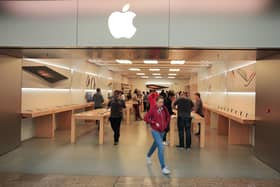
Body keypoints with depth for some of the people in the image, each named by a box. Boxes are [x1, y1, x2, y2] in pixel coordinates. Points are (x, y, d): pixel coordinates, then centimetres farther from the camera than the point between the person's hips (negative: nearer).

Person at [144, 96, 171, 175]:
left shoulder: (164, 109, -2)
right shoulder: (152, 109, -16)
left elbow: (168, 117, 14)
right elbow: (146, 118, -14)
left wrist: (166, 124, 3)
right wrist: (154, 123, -18)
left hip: (162, 131, 6)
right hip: (155, 131, -6)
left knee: (155, 144, 25)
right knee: (161, 147, -14)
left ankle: (148, 156, 53)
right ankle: (163, 167, -6)